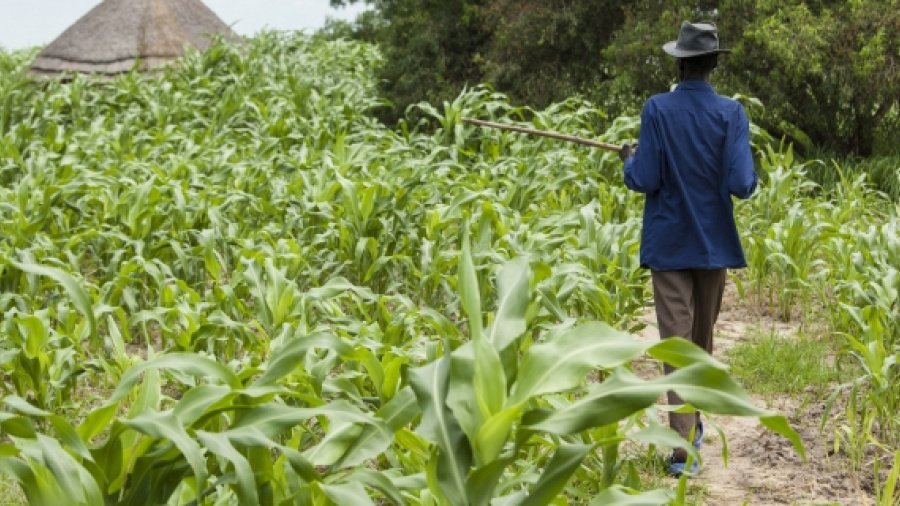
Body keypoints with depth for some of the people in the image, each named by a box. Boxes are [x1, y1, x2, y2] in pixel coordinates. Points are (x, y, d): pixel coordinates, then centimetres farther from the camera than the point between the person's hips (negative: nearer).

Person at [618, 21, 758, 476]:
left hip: (669, 244, -2)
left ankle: (684, 447, -12)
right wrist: (750, 177, 9)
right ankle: (693, 424, 35)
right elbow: (741, 184, -14)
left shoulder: (657, 109, -10)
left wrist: (629, 161, 10)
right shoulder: (731, 113, -7)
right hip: (713, 243, 2)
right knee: (703, 338, 19)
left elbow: (644, 181, -12)